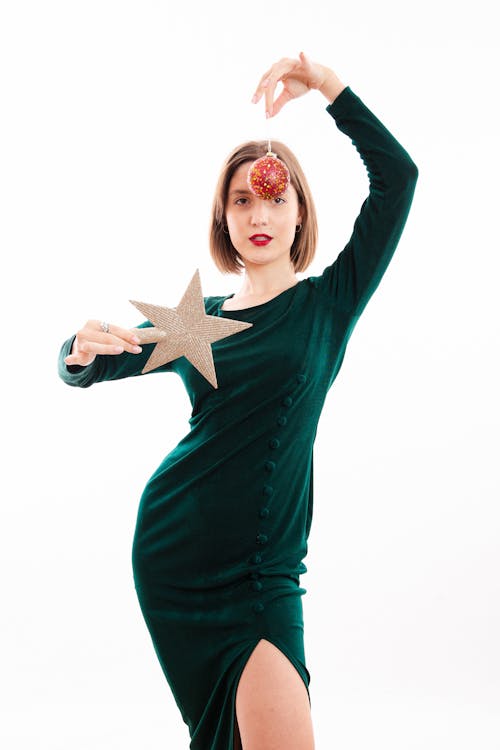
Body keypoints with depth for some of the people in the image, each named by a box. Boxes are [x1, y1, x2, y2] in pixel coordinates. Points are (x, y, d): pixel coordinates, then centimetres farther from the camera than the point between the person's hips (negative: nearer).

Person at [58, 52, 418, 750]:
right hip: (170, 547, 3)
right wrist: (81, 351, -10)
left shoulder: (329, 302, 2)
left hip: (261, 569, -2)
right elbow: (85, 370, 14)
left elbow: (397, 175, -7)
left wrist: (326, 84, -13)